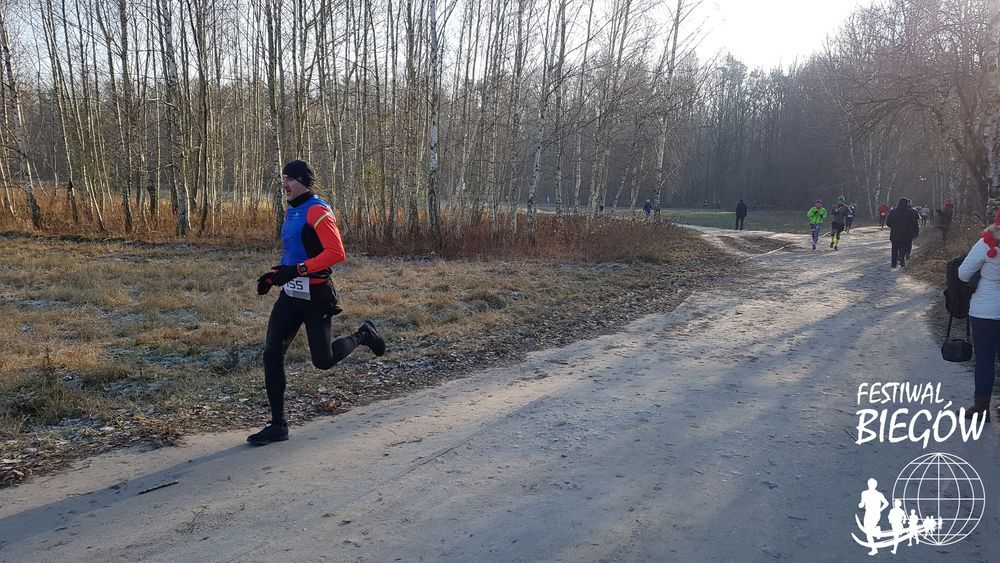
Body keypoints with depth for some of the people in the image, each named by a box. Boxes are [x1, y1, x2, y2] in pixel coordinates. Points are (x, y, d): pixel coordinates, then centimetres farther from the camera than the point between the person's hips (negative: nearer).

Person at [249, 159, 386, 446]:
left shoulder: (317, 212, -15)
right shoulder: (291, 212, 14)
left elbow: (336, 253, -24)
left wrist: (297, 270, -29)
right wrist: (274, 275, 12)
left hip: (314, 295, -8)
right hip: (290, 293, 8)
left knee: (323, 360, 3)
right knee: (272, 354, -1)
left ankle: (362, 335, 32)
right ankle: (278, 425, 7)